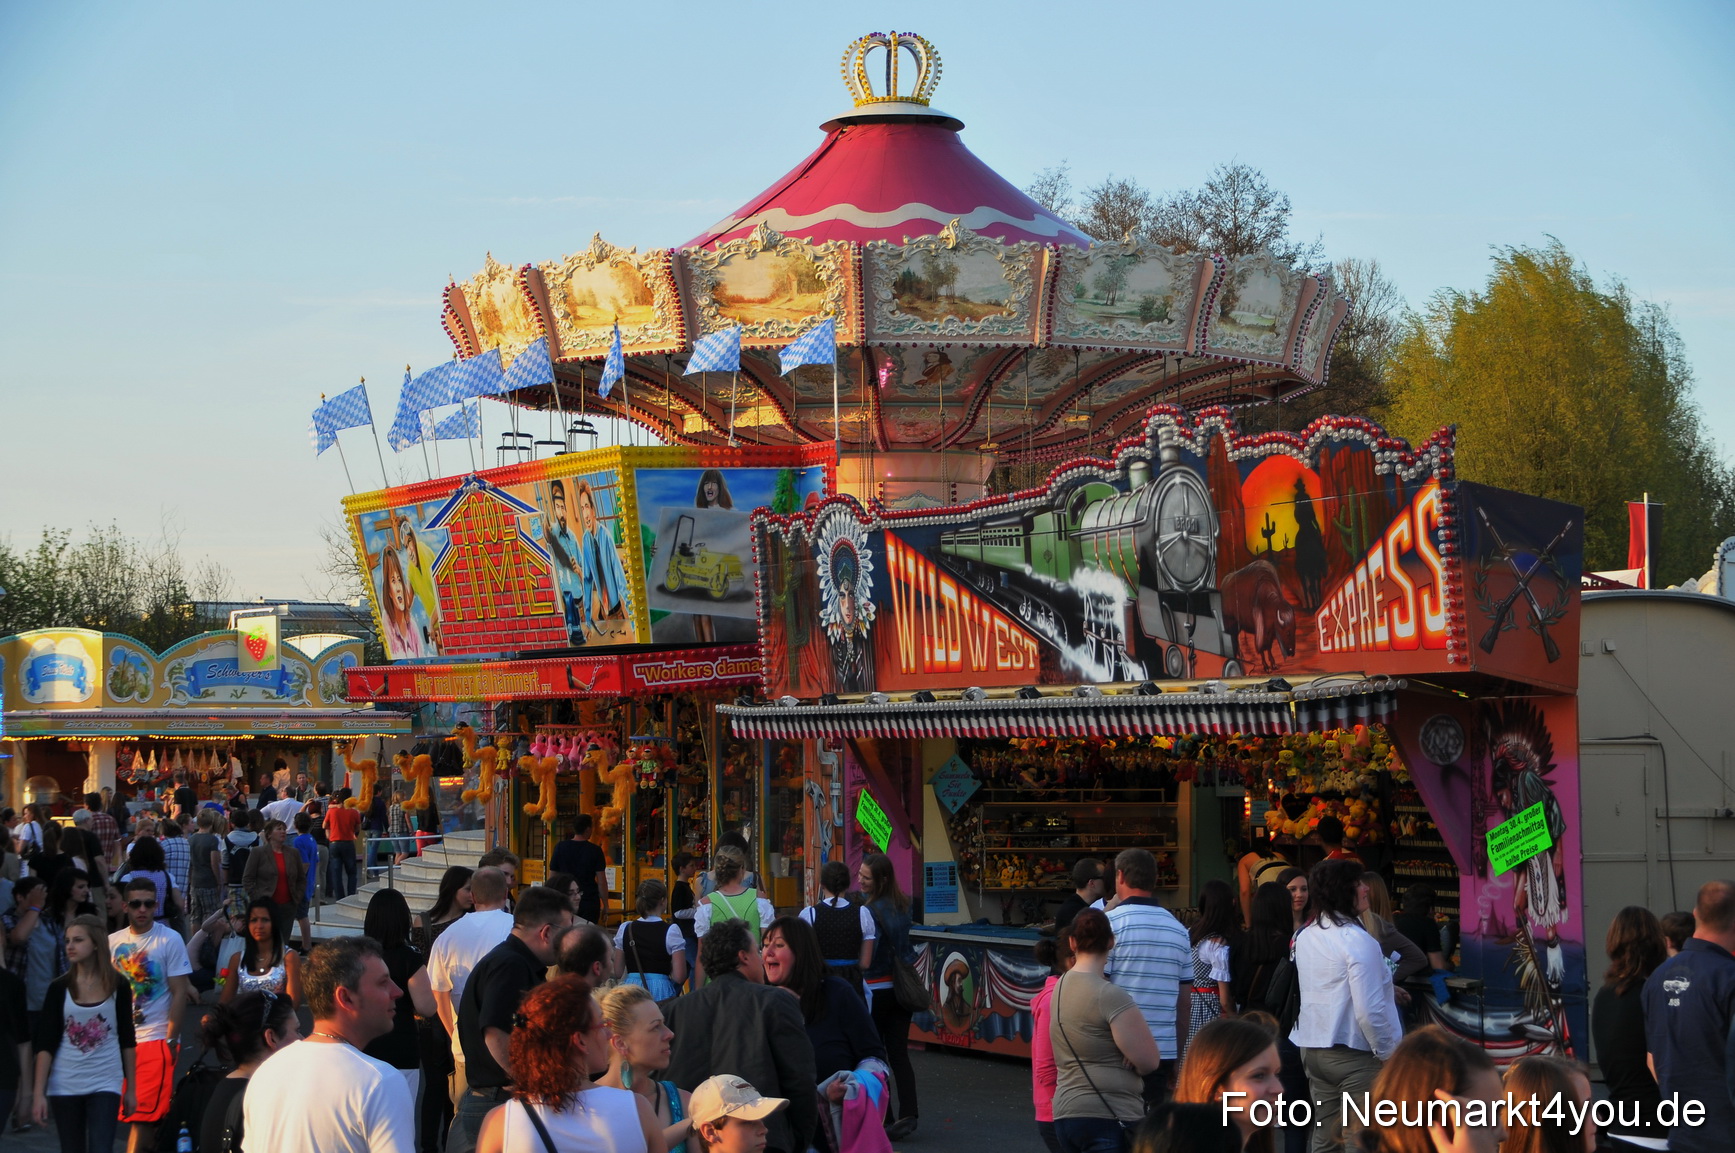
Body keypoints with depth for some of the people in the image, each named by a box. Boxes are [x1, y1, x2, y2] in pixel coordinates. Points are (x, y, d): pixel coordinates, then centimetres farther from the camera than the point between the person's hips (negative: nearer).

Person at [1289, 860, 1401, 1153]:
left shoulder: (1305, 936, 7)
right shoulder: (1357, 940, -18)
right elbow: (1370, 1010, -21)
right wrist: (1388, 1054, -9)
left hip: (1313, 1049, 8)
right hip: (1355, 1053, -8)